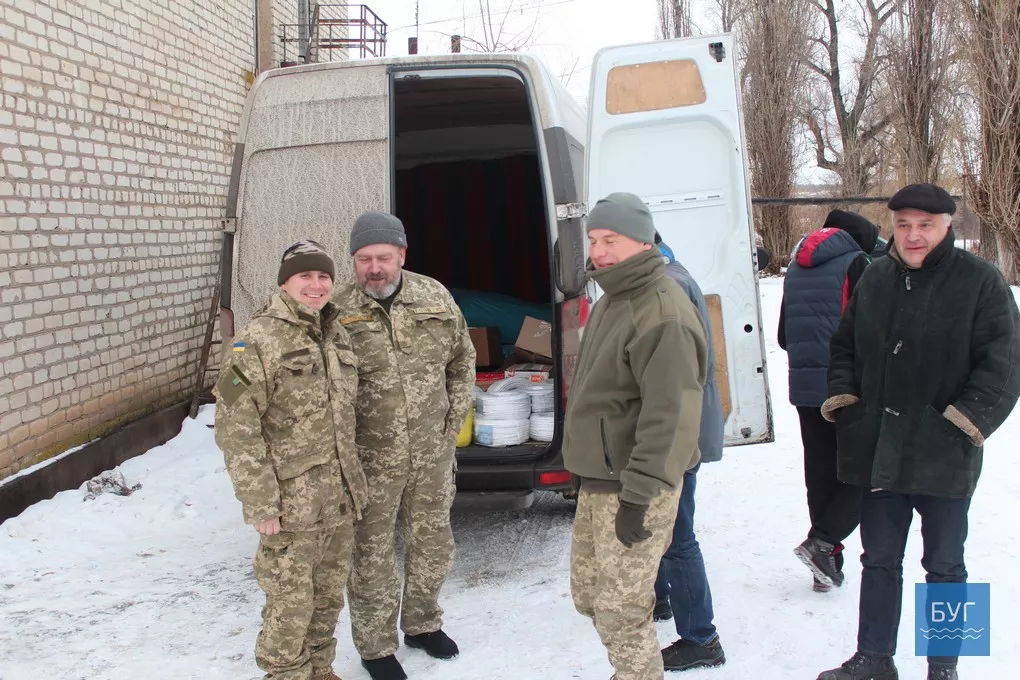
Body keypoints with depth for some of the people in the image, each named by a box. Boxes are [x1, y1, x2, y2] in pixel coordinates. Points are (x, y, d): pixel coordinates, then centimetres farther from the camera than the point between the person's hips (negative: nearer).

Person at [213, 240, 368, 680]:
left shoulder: (335, 335, 9)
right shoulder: (258, 340, -14)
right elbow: (237, 428, -17)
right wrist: (260, 504, -18)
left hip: (340, 498, 7)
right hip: (290, 505, -7)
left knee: (329, 595, 19)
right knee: (291, 603, 2)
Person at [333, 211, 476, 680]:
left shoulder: (435, 297, -1)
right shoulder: (339, 313, -11)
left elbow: (463, 362, 11)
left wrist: (454, 421, 6)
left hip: (433, 453, 4)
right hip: (372, 460, -3)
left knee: (433, 545, 18)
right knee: (372, 554, 8)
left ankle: (422, 624, 42)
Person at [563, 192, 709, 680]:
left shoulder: (663, 313, -19)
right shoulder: (612, 300, 13)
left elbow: (667, 415, -24)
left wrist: (637, 494, -25)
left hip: (634, 487, -10)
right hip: (597, 479, 10)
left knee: (620, 613, -2)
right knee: (589, 594, 19)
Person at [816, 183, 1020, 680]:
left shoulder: (980, 281, -8)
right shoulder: (875, 278, 8)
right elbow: (844, 344, 17)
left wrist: (970, 417, -20)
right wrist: (841, 393, 2)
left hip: (942, 454, -4)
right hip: (879, 451, 4)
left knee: (944, 566, 12)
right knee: (879, 560, 15)